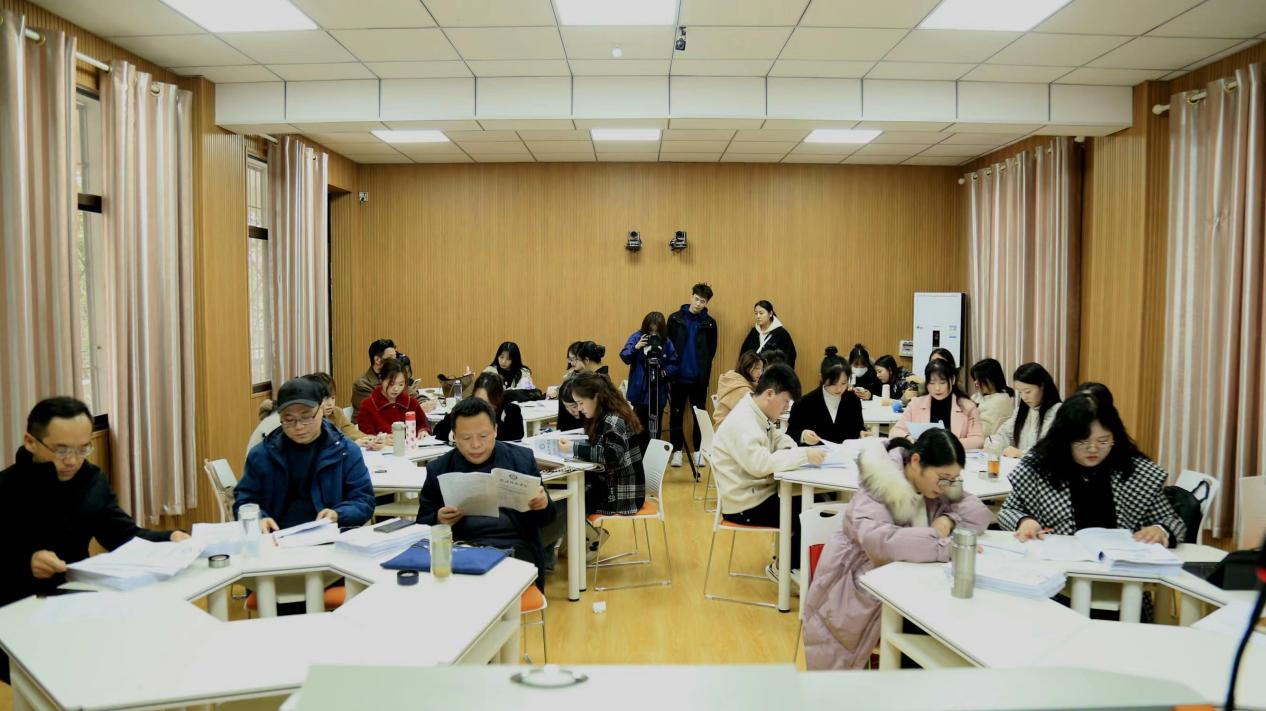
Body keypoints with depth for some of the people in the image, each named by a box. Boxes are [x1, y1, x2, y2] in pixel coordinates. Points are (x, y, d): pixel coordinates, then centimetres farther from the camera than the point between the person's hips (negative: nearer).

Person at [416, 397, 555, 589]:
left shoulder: (522, 459, 8)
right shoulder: (438, 470, 9)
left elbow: (544, 519, 12)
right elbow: (422, 524, 14)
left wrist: (542, 504, -12)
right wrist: (439, 520, -9)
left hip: (514, 547, 0)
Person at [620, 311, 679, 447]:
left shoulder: (666, 342, -3)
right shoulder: (637, 337, -5)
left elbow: (674, 364, 1)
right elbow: (624, 356, -13)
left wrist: (665, 372, -18)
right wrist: (636, 347, -29)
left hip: (659, 391, 1)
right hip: (640, 390, -1)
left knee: (656, 425, 11)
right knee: (641, 425, 8)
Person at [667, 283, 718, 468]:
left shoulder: (709, 323, 3)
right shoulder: (675, 318, 2)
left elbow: (711, 350, 8)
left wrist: (704, 371, -2)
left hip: (699, 378, 0)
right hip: (678, 376, 0)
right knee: (676, 414, 5)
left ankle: (699, 451, 17)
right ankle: (677, 451, 14)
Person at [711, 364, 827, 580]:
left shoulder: (759, 415, 8)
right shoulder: (742, 421, -23)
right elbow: (760, 464, -32)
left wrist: (794, 449, -8)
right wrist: (803, 456, -29)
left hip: (758, 494, 10)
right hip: (745, 505, -10)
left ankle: (789, 563, 16)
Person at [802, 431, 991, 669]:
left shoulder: (936, 483, -1)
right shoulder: (879, 489, -24)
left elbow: (980, 513, 2)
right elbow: (879, 540, -41)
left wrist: (949, 519, -18)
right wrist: (945, 546, -40)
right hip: (859, 591, -7)